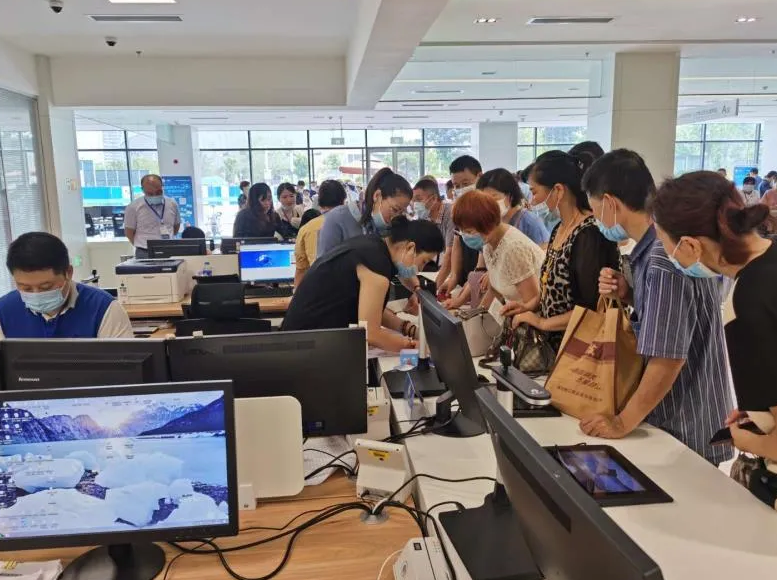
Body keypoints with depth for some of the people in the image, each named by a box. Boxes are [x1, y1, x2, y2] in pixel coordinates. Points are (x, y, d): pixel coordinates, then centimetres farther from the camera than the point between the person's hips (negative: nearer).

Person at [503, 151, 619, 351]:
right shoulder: (560, 229, 7)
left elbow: (593, 307, -22)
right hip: (552, 343, 8)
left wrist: (542, 323, -16)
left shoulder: (591, 234, -20)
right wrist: (530, 307, 5)